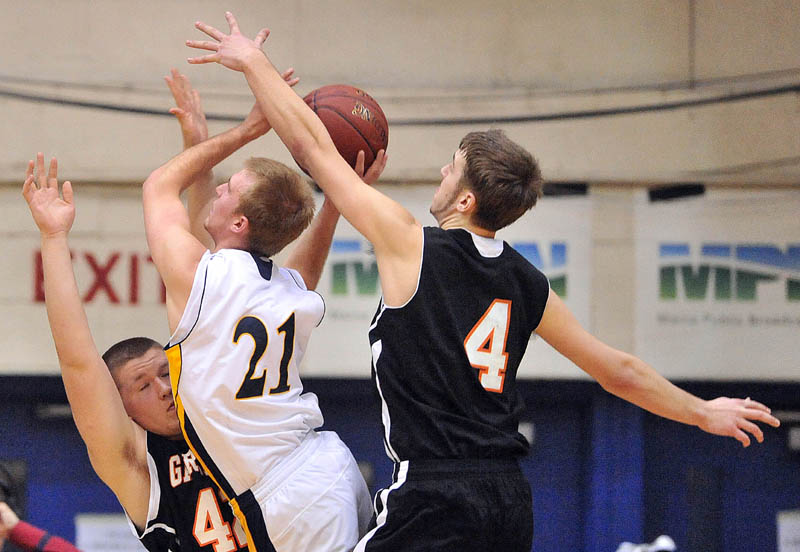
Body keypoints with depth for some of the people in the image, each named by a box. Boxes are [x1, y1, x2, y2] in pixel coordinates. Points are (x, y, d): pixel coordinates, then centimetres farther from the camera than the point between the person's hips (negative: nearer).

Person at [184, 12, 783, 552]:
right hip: (511, 498, 7)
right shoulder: (527, 284, 12)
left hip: (437, 496, -7)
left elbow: (314, 148, 0)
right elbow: (620, 371, 20)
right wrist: (703, 412, 35)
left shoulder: (414, 247, -4)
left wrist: (254, 63, 10)